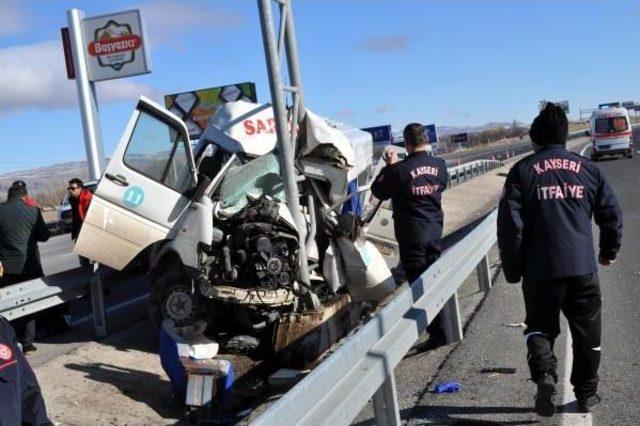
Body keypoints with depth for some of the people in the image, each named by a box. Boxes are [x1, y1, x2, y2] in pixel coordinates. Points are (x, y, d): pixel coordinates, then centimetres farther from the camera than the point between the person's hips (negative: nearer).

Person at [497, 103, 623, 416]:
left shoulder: (523, 170, -1)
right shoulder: (587, 168, 7)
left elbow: (510, 224, -6)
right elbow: (611, 213, 11)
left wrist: (512, 270, 3)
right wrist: (609, 251, 27)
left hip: (540, 270, -2)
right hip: (583, 267, 2)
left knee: (540, 326, 15)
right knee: (586, 332, 16)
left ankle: (544, 372, -10)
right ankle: (587, 393, 25)